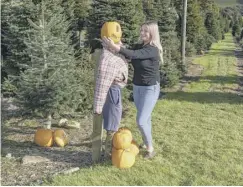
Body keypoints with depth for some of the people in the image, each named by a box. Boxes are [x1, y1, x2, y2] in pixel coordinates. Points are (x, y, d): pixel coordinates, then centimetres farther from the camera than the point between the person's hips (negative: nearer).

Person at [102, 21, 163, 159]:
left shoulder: (153, 50, -19)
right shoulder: (140, 47, 6)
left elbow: (132, 54, -32)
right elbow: (129, 56, -3)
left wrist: (114, 46, -40)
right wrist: (118, 45, -20)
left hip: (150, 89, -7)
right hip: (137, 87, 7)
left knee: (141, 121, -10)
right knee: (146, 119, 18)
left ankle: (151, 148, 7)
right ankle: (145, 143, 33)